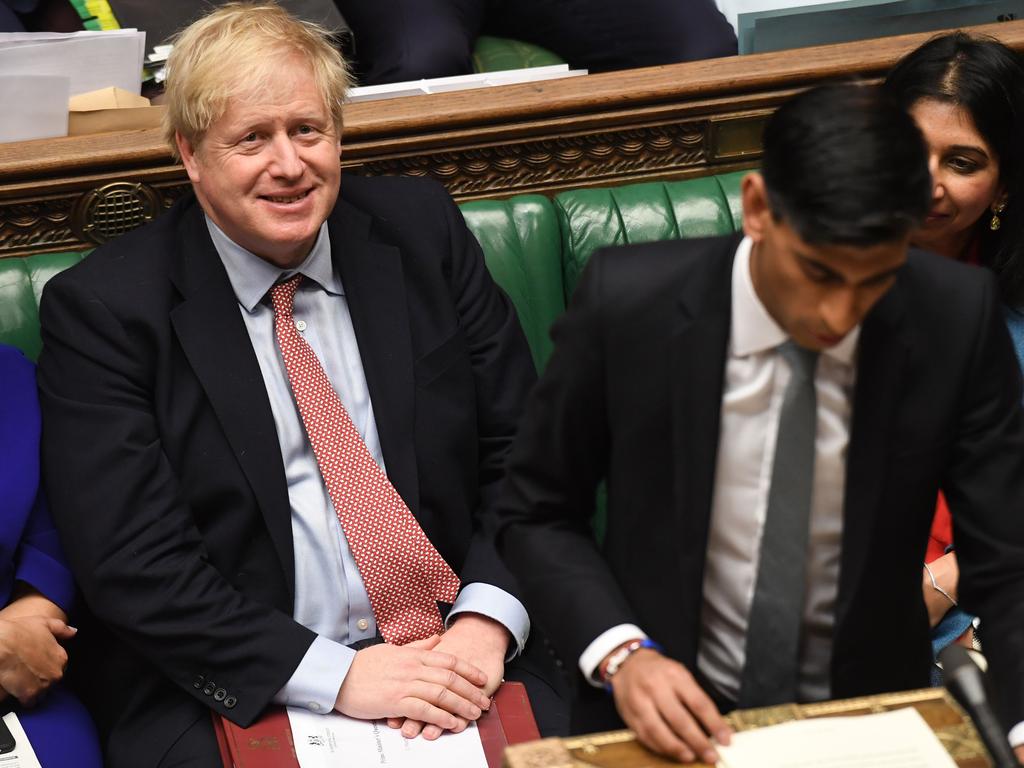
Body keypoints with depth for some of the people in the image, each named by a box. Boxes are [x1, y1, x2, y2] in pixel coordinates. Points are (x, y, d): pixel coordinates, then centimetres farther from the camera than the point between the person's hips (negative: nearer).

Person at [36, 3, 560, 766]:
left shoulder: (422, 230, 7)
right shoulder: (99, 307, -3)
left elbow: (520, 449, 7)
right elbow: (132, 564, -8)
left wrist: (486, 619, -10)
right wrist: (334, 675, -17)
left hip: (457, 662, 2)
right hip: (229, 700, -2)